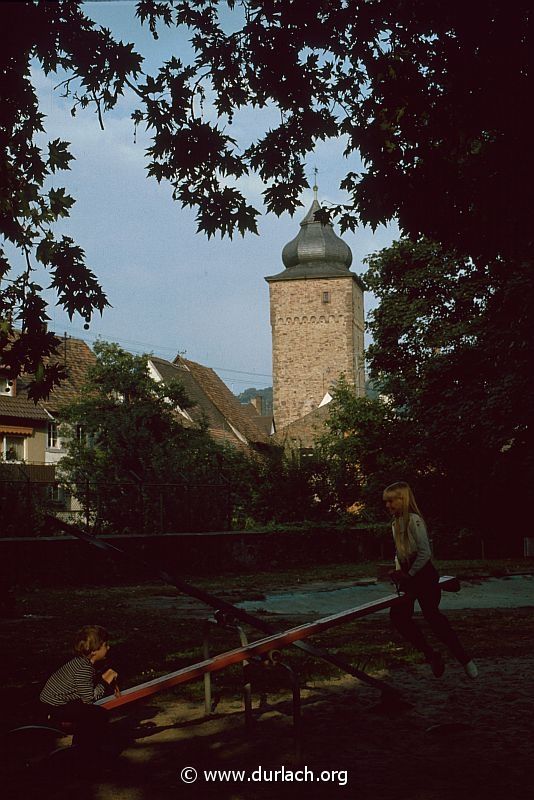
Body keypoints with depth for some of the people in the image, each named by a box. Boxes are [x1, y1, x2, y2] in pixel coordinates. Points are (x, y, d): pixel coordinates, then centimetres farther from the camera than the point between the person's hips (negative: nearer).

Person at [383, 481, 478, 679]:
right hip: (408, 577, 8)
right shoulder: (395, 523, 11)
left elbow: (425, 553, -19)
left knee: (432, 615, -10)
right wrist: (399, 572, 7)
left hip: (424, 575, -8)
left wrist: (409, 575, -14)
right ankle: (429, 653, 8)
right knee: (398, 615, -3)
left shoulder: (414, 520, -16)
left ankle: (464, 659, 3)